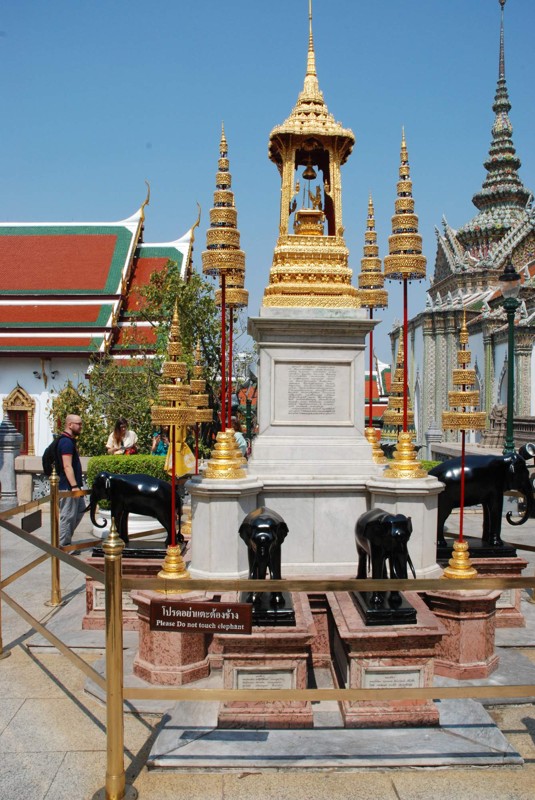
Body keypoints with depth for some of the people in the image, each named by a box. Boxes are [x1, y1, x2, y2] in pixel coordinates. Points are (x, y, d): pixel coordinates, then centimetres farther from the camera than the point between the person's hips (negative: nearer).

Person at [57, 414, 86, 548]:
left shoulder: (70, 440, 16)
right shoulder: (66, 442, -16)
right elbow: (67, 466, -23)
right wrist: (74, 486, -25)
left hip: (72, 486, 11)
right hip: (68, 487, -11)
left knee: (80, 510, 18)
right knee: (68, 516, -4)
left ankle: (66, 538, 24)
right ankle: (63, 545, 4)